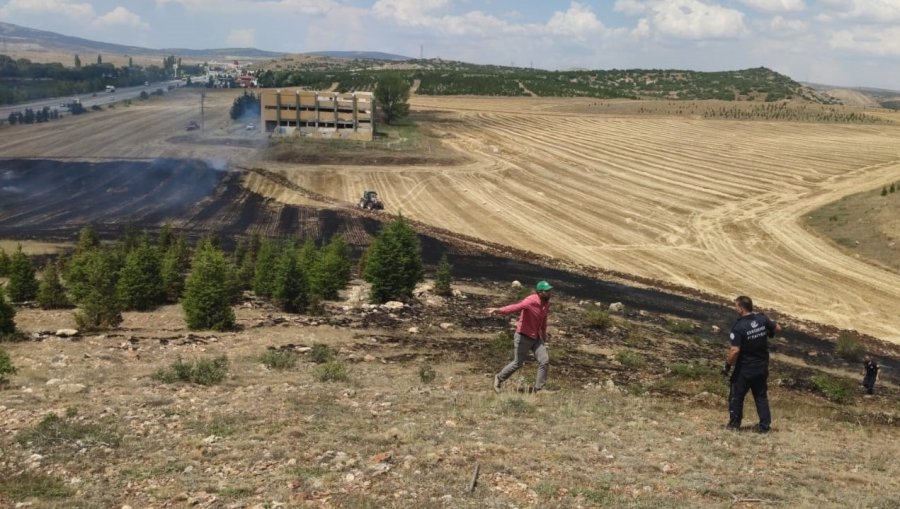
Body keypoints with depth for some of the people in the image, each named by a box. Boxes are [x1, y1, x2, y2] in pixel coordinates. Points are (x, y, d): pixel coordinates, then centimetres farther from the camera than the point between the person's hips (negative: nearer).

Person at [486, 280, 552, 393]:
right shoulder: (531, 301, -24)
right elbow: (516, 307, -41)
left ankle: (537, 389, 6)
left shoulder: (546, 303, 1)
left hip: (536, 338, 7)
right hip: (523, 337, -7)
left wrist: (544, 335, 27)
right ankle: (499, 378, 28)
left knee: (545, 361, -3)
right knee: (517, 363, 4)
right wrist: (499, 310, -57)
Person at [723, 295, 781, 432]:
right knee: (761, 396, 16)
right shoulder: (763, 319, -7)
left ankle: (735, 423, 20)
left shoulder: (739, 327, -24)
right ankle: (765, 425, 17)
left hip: (744, 369, -5)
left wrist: (728, 365, -13)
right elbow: (777, 328, 11)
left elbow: (735, 350, -25)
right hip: (762, 367, 5)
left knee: (736, 396, 12)